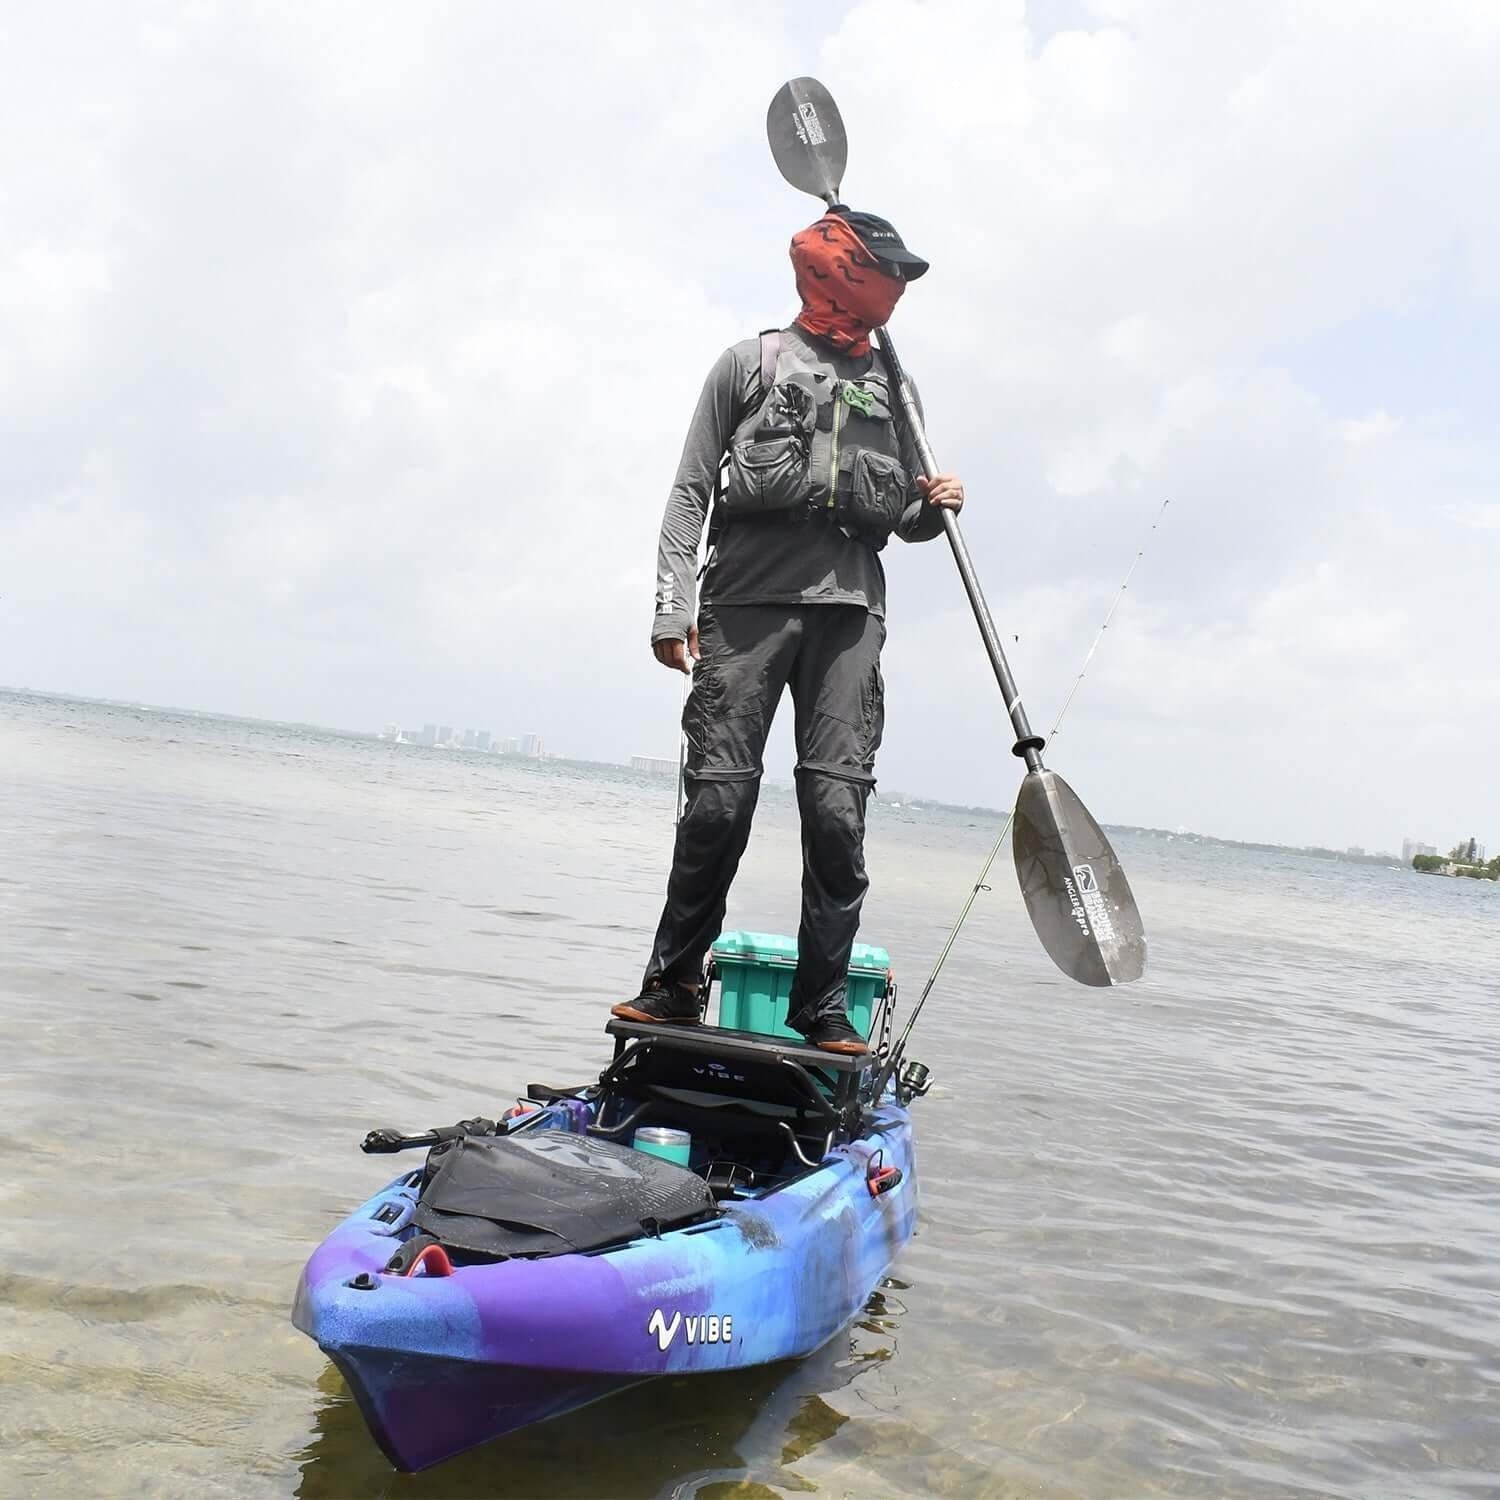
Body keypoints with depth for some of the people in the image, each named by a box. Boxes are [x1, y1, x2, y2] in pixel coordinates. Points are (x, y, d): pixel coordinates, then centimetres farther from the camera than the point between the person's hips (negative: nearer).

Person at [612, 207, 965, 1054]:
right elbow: (692, 490, 7)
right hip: (748, 601, -2)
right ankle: (675, 984, 6)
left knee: (838, 804, -7)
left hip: (850, 609, 3)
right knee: (720, 795, -7)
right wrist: (673, 605, -4)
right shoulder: (751, 364, 14)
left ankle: (824, 1007, -1)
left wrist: (931, 509, 2)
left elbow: (904, 518, 26)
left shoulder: (892, 386, 23)